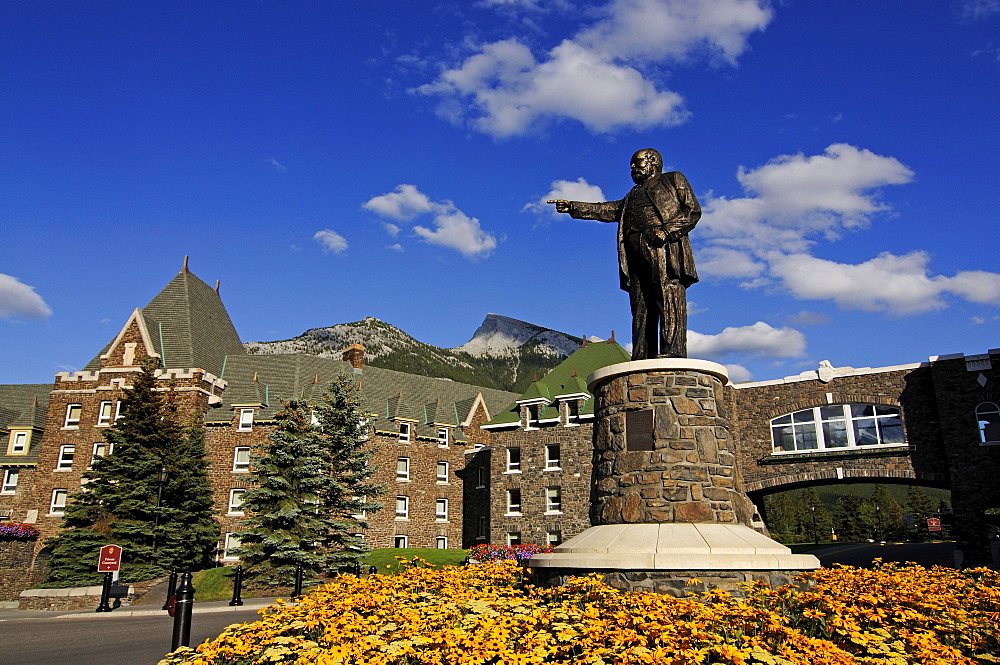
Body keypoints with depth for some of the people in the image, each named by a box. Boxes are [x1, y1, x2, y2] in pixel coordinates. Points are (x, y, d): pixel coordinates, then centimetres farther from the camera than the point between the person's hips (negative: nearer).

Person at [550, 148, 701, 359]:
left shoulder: (673, 179, 20)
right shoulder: (633, 195, 37)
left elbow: (693, 210, 7)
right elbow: (608, 210, 24)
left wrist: (666, 231, -10)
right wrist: (574, 207, 13)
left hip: (664, 248, -5)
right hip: (636, 253, 5)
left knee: (669, 297, -17)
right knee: (640, 307, -6)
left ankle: (673, 352, -25)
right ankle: (641, 360, -12)